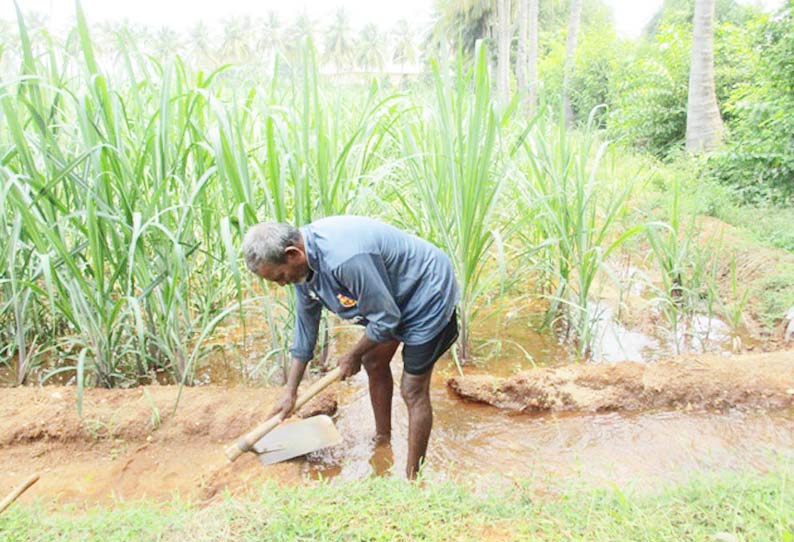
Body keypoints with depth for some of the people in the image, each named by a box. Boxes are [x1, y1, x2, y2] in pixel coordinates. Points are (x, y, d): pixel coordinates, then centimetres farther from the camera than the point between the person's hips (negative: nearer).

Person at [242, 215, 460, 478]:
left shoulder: (345, 259, -38)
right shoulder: (304, 260, -7)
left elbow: (386, 319, -26)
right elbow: (305, 324, 4)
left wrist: (354, 355, -7)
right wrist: (290, 391, 9)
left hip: (428, 296, -9)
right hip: (394, 295, 9)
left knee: (413, 392, -3)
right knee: (374, 363, 20)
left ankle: (411, 478, 13)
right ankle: (382, 438, 41)